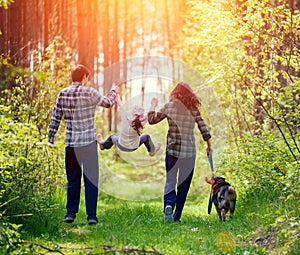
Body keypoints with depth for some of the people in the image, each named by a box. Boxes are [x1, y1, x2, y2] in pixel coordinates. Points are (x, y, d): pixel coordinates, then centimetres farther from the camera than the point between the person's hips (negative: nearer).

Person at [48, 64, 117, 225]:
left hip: (71, 144, 4)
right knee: (91, 180, 2)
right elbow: (108, 103, 6)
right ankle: (91, 215, 1)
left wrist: (51, 138, 15)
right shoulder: (89, 93, -9)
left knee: (73, 180, 13)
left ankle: (70, 213, 13)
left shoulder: (62, 94, 3)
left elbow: (55, 117, 7)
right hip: (89, 142, -4)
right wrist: (113, 92, 27)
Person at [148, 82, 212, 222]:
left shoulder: (169, 106, -1)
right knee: (184, 184, 9)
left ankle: (169, 204, -23)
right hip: (189, 151, 1)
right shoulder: (193, 109, 2)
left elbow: (151, 120, 6)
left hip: (172, 149, -1)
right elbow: (203, 127, 2)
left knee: (170, 181, 5)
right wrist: (209, 144, 12)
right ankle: (177, 216, 10)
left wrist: (153, 106, 22)